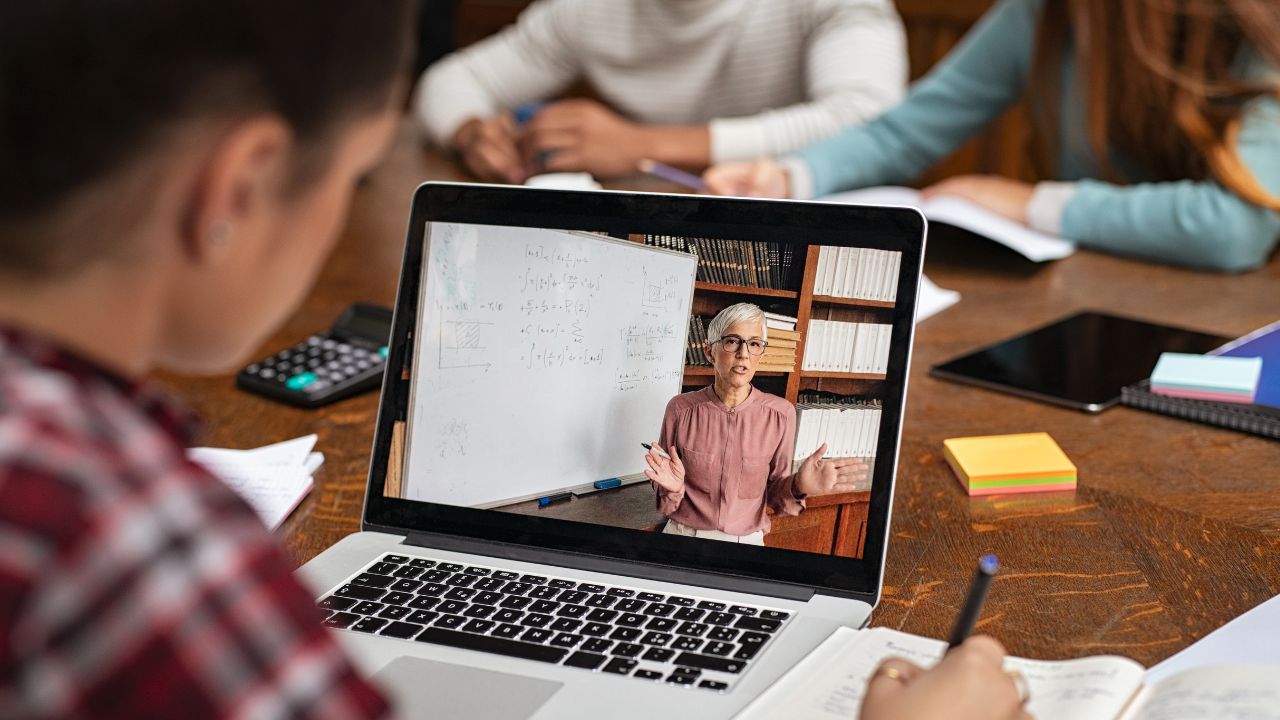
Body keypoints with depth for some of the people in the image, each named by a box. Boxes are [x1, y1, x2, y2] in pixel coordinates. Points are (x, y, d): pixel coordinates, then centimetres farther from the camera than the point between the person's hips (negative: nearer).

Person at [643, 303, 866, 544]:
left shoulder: (780, 414, -7)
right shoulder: (681, 409, -7)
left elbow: (773, 494, 3)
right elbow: (665, 500, 2)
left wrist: (798, 487, -16)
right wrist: (672, 487, -18)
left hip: (746, 542, 0)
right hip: (683, 534, 0)